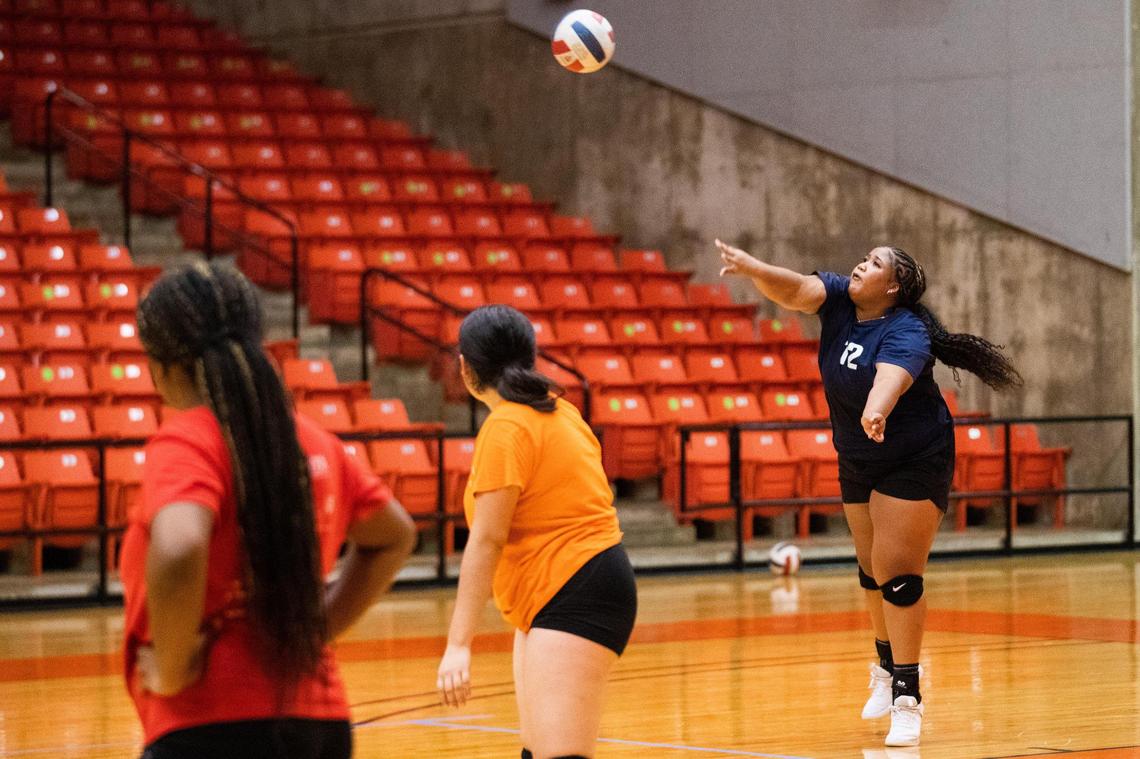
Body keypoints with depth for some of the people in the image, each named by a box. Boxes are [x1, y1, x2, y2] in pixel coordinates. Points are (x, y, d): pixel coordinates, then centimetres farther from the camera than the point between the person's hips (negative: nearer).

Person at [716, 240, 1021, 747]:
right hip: (858, 463, 7)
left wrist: (877, 408, -70)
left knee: (898, 575, -13)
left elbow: (891, 376, -49)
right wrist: (751, 268, -44)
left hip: (914, 463, -7)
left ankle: (906, 697, -10)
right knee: (872, 572, 17)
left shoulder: (905, 333, -27)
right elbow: (793, 290, -24)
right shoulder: (839, 300, -8)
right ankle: (886, 668, 38)